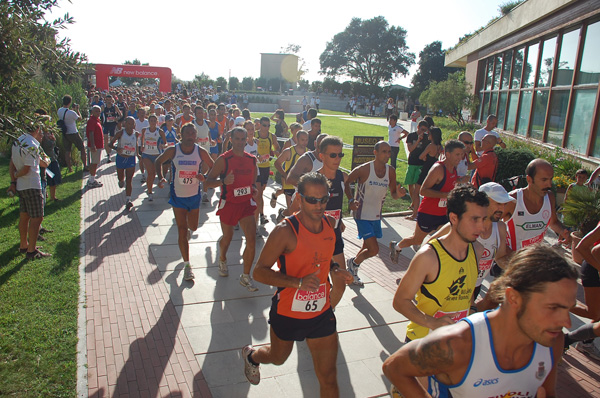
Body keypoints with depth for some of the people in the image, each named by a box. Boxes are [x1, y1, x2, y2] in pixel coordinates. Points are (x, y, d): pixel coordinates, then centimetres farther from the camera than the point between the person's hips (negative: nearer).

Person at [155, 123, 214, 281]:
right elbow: (158, 162, 5)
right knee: (182, 229, -3)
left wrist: (204, 177, -18)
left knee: (193, 227, 15)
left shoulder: (201, 152, -9)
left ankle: (187, 230, 56)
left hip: (195, 195, 2)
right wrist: (160, 178, -11)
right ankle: (187, 265, 7)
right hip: (178, 196, -2)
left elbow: (213, 167, 2)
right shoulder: (172, 151, -10)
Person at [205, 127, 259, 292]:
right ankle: (222, 260, 50)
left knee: (252, 240, -9)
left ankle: (246, 277, 4)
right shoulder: (223, 159, -11)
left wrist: (254, 190, -2)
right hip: (228, 204, -3)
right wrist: (223, 181, -30)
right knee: (227, 238, 16)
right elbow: (208, 181, -12)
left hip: (246, 204, 3)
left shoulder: (252, 160, 3)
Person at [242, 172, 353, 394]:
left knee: (328, 378, 5)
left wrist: (333, 270, -5)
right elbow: (259, 272, -21)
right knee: (278, 358, 26)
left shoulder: (330, 224, -4)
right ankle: (251, 356, 61)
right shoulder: (286, 231, -23)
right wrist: (298, 282, -33)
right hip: (288, 314, -3)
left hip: (321, 313, 4)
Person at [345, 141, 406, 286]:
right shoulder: (364, 169, -16)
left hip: (376, 216, 6)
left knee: (367, 248, 18)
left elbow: (393, 193, 6)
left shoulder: (391, 171, -1)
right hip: (362, 215, -6)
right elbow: (346, 183, -7)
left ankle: (353, 269, 41)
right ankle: (354, 263, 17)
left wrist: (398, 194, -18)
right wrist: (351, 200, -21)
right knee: (374, 250, -12)